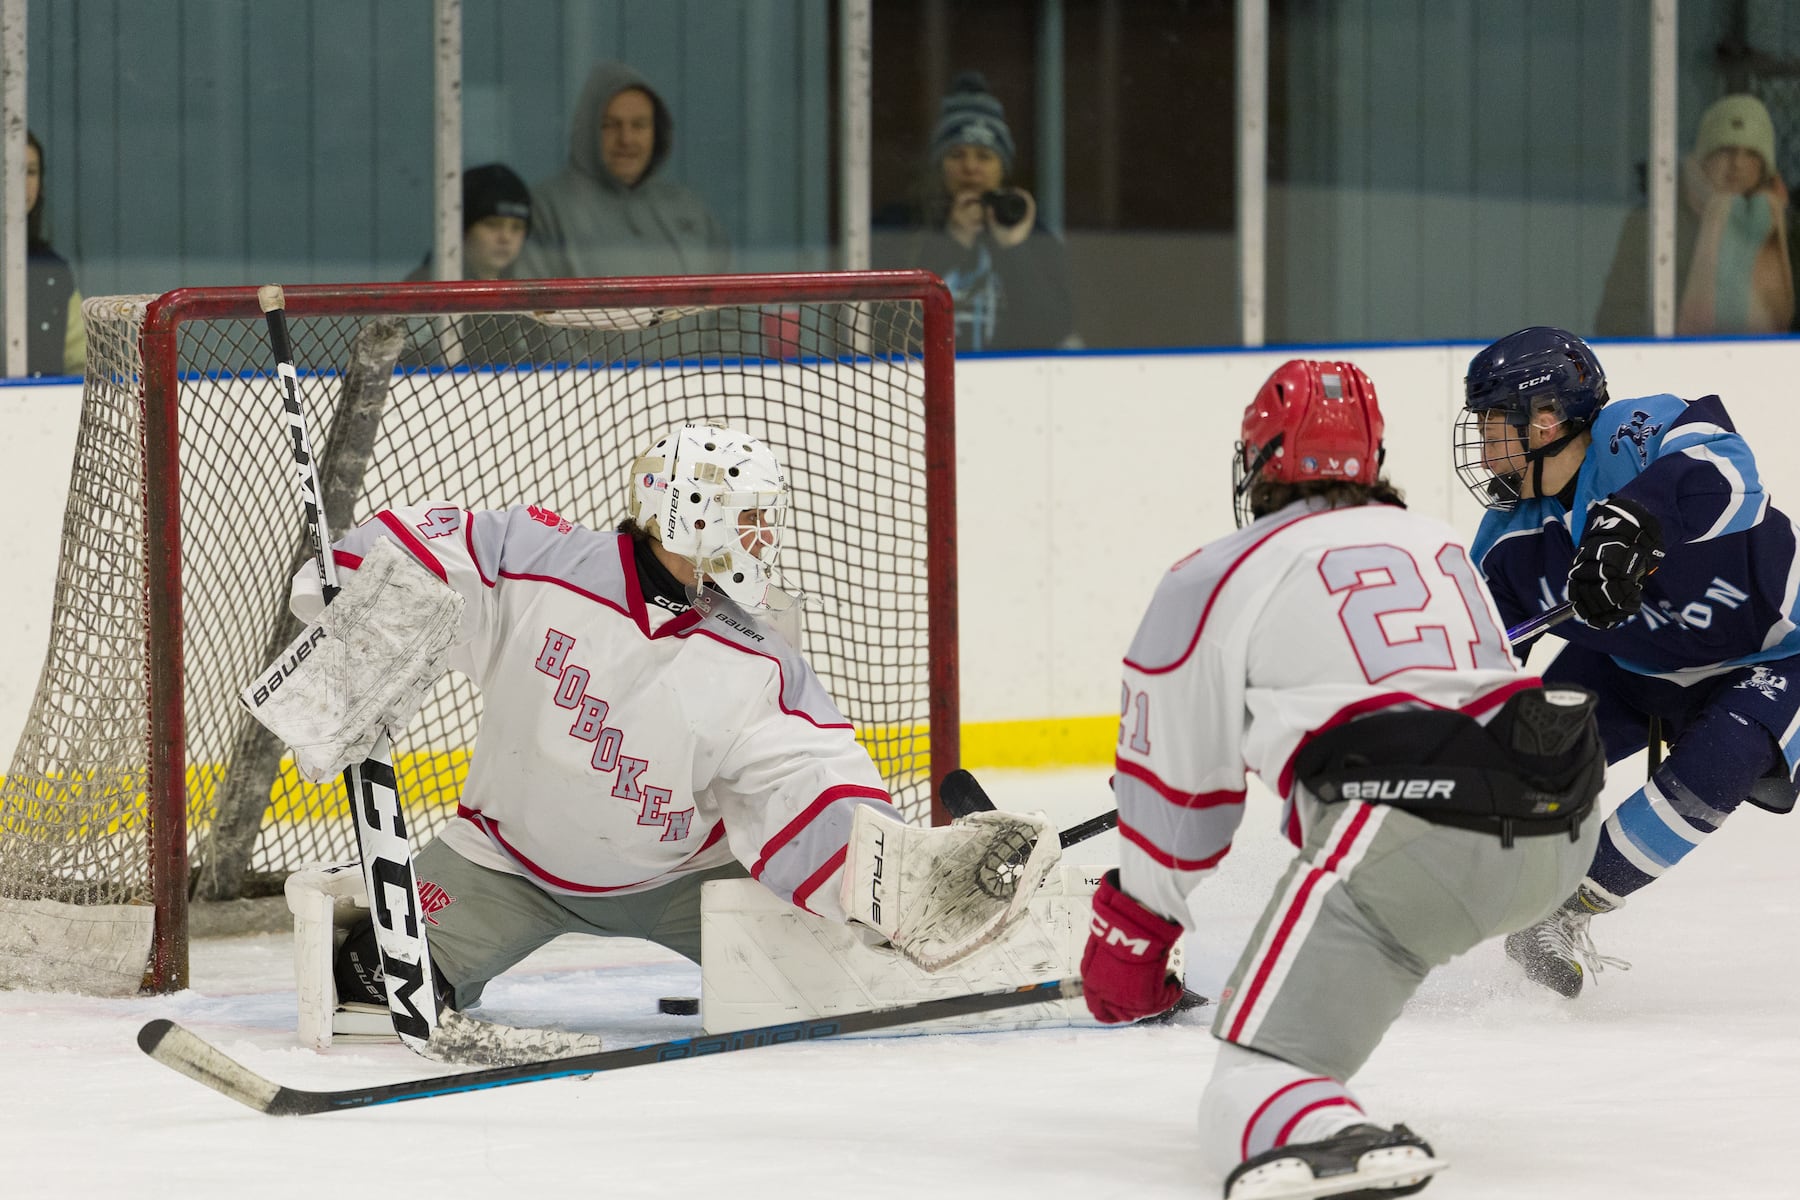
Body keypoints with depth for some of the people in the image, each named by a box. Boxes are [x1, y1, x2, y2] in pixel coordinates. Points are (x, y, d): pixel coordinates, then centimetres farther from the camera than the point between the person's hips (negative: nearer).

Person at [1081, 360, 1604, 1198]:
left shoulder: (1211, 582, 10)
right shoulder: (1438, 545, 28)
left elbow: (1177, 779, 14)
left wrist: (1132, 930, 28)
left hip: (1405, 835, -6)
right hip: (1558, 837, 6)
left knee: (1252, 1082, -11)